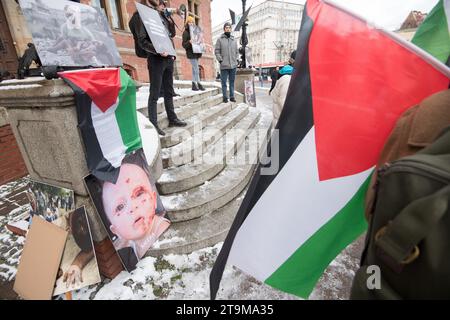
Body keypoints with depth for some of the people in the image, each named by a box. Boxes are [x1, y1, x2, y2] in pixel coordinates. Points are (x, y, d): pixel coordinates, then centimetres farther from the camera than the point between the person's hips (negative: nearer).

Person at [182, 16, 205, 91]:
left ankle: (194, 85, 12)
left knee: (194, 69, 8)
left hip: (196, 52, 7)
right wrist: (189, 42, -27)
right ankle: (199, 84, -9)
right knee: (196, 69, -12)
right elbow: (184, 44, -8)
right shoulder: (186, 32, -3)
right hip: (191, 53, -7)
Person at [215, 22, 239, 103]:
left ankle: (232, 96, 13)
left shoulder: (234, 40, 17)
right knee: (224, 82, -1)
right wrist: (220, 60, -10)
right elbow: (217, 51, 0)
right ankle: (225, 97, 6)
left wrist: (237, 60, 6)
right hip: (224, 66, -4)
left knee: (232, 82, 7)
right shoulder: (220, 39, 4)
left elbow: (237, 52, 20)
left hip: (233, 65, 4)